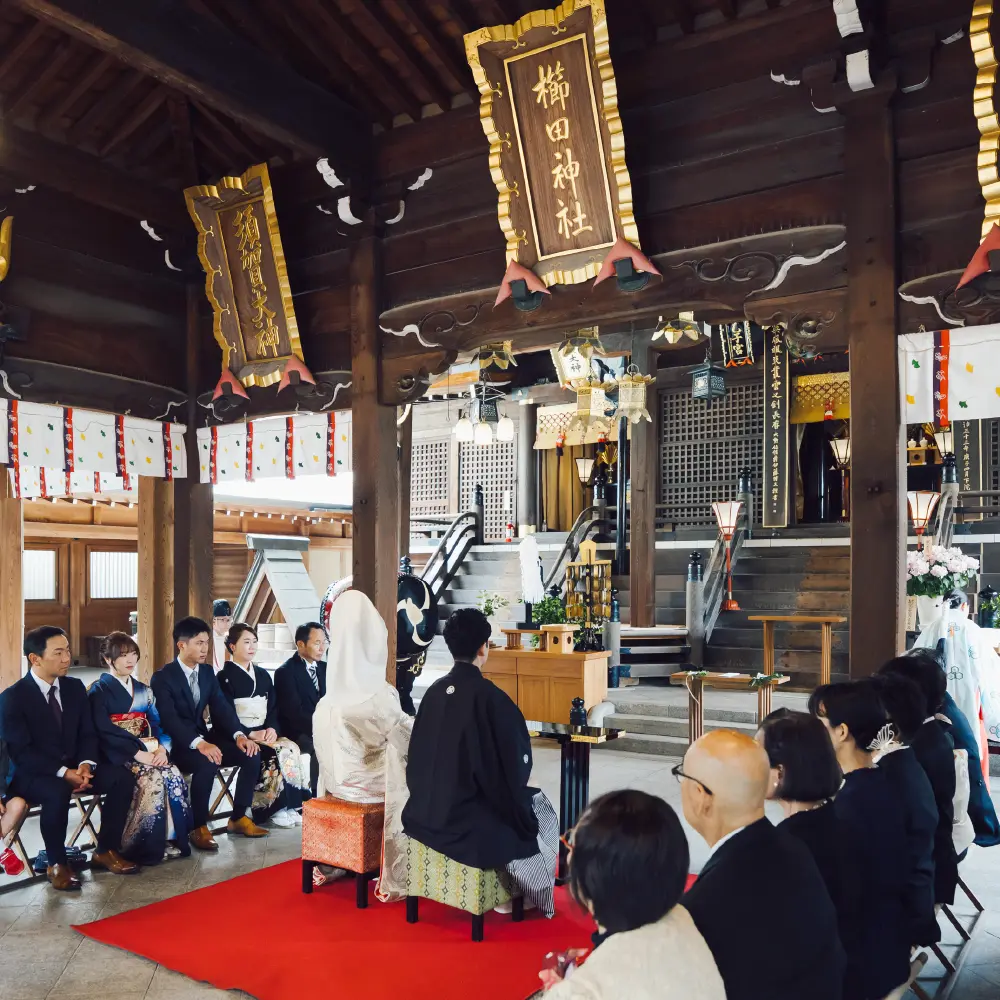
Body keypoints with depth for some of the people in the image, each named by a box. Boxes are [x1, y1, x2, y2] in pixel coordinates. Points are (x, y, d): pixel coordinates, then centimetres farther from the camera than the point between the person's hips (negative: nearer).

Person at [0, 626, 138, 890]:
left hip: (74, 766, 6)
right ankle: (56, 863, -15)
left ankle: (105, 851, -1)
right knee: (58, 792, -38)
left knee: (123, 778, -16)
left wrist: (85, 764, -16)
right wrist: (63, 772, -28)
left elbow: (88, 734, 5)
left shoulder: (75, 687, 4)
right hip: (31, 773, -5)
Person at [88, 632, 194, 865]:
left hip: (148, 752, 5)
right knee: (152, 779, -31)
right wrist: (139, 753, -21)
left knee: (174, 776, -24)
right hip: (117, 756, -5)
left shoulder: (142, 690, 16)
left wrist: (161, 749, -12)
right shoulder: (99, 690, -2)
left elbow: (158, 724, 9)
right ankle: (142, 846, -19)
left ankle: (172, 839, -16)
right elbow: (105, 731, -14)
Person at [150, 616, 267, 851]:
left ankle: (238, 818, 2)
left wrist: (239, 735, -19)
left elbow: (221, 708, 0)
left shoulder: (207, 672, 7)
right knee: (207, 763, -36)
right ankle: (199, 828, -18)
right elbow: (169, 720, -25)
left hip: (203, 738, 7)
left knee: (251, 754, -13)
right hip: (177, 745, -6)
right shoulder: (162, 678, -13)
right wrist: (199, 743, -40)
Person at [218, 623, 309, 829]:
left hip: (265, 733, 6)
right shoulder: (225, 677, -3)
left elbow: (273, 708, 13)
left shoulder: (263, 675, 17)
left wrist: (272, 729, -8)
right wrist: (250, 734, -21)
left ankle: (289, 805, -16)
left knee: (291, 748, -22)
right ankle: (275, 808, -16)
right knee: (277, 753, -28)